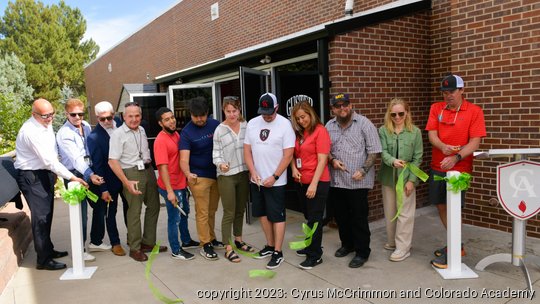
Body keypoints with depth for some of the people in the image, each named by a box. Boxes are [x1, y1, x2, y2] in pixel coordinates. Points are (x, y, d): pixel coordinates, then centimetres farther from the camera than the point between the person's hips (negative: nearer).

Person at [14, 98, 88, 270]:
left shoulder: (46, 124, 4)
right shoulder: (31, 132, -23)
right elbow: (49, 161, -26)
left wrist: (54, 172, 8)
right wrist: (72, 177, -25)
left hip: (46, 172, 9)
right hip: (32, 177, -9)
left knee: (47, 213, 18)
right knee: (41, 216, -5)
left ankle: (48, 250, 33)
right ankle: (44, 260, 5)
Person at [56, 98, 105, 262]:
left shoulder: (86, 126, 5)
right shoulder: (64, 134, -15)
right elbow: (76, 158, -27)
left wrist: (94, 173, 5)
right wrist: (90, 175, -39)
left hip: (90, 172, 7)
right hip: (75, 175, -7)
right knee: (80, 213, -3)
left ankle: (95, 242, 31)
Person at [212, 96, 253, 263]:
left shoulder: (245, 125, 2)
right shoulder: (220, 130, -9)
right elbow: (216, 152, -6)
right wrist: (220, 164, -26)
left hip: (243, 173, 5)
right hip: (226, 176, -4)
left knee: (240, 210, 18)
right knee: (229, 213, 0)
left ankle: (238, 240, 36)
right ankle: (228, 248, 11)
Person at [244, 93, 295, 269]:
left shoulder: (285, 125, -11)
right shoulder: (252, 124, 3)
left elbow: (288, 155, -13)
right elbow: (247, 150, 7)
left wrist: (274, 177, -15)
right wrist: (253, 172, -5)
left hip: (275, 181, -5)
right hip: (256, 180, 6)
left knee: (277, 217, 1)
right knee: (263, 214, 15)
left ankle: (278, 253, 11)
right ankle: (270, 246, 31)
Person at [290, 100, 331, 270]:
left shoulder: (320, 131, -11)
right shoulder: (299, 133, 9)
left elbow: (322, 160, -16)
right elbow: (293, 154, 17)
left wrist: (314, 184, -20)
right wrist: (294, 168, -3)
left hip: (317, 182, -7)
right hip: (302, 181, 7)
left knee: (314, 219, -1)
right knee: (309, 217, 18)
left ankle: (315, 256, 10)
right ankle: (311, 247, 34)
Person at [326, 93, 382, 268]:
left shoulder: (364, 124, -6)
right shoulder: (329, 126, 8)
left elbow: (373, 151, -7)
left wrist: (363, 171, -15)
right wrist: (332, 160, -6)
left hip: (357, 181, -5)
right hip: (336, 181, 5)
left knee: (359, 218, 2)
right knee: (341, 216, 17)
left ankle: (362, 252, 16)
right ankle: (347, 244, 36)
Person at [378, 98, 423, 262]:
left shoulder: (415, 131, -4)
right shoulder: (383, 130, -1)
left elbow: (417, 158, -4)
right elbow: (383, 152, -9)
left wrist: (411, 180, -11)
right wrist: (393, 161, -32)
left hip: (406, 177, -2)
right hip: (388, 177, 3)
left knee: (404, 213, 1)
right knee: (389, 212, 14)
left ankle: (403, 247, 9)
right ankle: (392, 241, 31)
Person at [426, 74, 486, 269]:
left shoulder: (474, 111, -7)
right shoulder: (436, 108, 3)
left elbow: (475, 142, -13)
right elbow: (432, 134, -5)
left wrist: (456, 157, -28)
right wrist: (443, 147, -26)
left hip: (459, 168, -4)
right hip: (437, 166, 5)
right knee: (441, 206, 12)